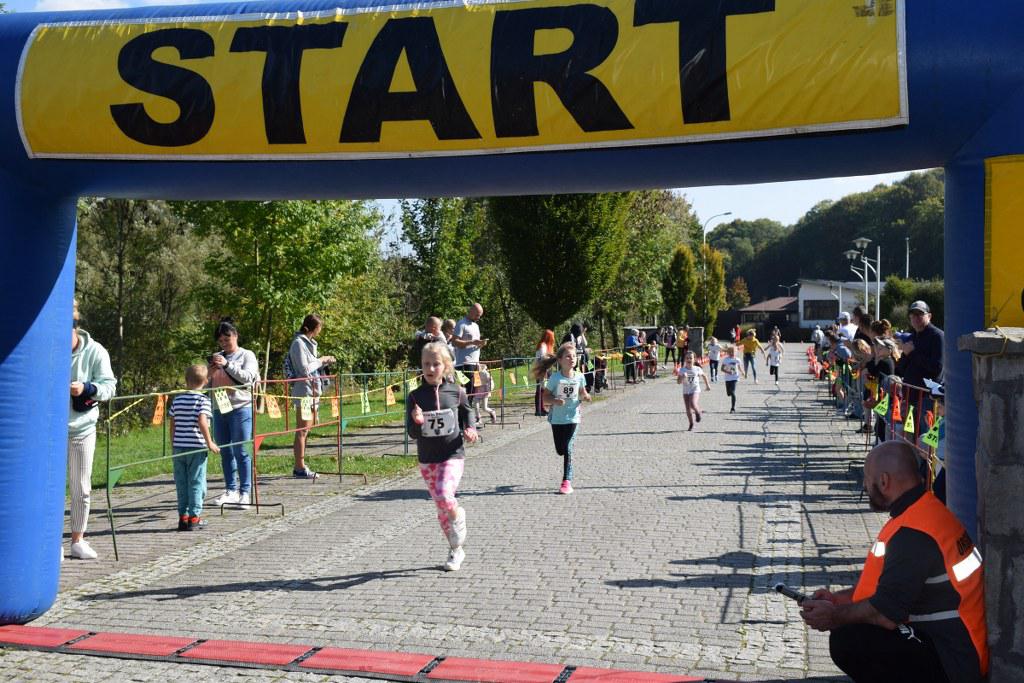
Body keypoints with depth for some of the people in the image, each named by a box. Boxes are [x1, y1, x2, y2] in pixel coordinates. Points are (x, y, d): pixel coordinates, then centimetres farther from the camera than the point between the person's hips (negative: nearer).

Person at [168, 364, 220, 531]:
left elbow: (171, 423, 9)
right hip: (196, 447, -4)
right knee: (196, 483, 4)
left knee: (181, 483, 11)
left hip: (179, 447, 4)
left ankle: (183, 517, 15)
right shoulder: (203, 400, -8)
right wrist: (210, 443, -12)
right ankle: (194, 518, 6)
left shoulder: (177, 399, 7)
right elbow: (202, 422, -19)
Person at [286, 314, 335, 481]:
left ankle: (299, 467, 17)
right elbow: (304, 369, -17)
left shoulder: (308, 342, 17)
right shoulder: (298, 343, -12)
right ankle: (300, 468, -3)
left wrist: (324, 362, 7)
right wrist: (320, 360, -7)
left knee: (305, 430, 12)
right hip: (304, 390, -10)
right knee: (302, 430, -6)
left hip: (312, 391, 10)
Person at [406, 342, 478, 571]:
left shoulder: (457, 392, -3)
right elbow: (412, 433, -4)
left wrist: (469, 431, -2)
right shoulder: (416, 396, -3)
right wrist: (417, 422, -25)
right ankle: (456, 551, 26)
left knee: (444, 495, -26)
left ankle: (458, 514, 8)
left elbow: (467, 414, 16)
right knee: (441, 508, 10)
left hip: (452, 455, -2)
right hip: (427, 459, 2)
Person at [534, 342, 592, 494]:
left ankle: (567, 482, -3)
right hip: (557, 418, 0)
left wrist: (585, 396, -12)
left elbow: (582, 394, 10)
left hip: (573, 417, 0)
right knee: (560, 450, 13)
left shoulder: (579, 377, -5)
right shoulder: (555, 377, -11)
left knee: (568, 450, -9)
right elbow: (545, 397, -7)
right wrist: (555, 400, -27)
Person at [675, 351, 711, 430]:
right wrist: (683, 377, -25)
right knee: (688, 409, 5)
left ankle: (697, 412, 7)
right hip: (686, 391, 2)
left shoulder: (697, 369, -2)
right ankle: (691, 425, 22)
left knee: (693, 404, -27)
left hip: (695, 390, -2)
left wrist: (707, 385, 23)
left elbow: (704, 376, 18)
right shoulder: (682, 370, -2)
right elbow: (678, 382, -7)